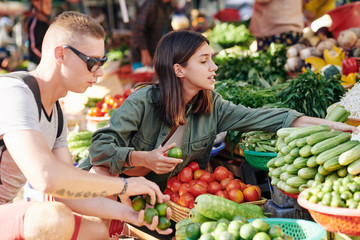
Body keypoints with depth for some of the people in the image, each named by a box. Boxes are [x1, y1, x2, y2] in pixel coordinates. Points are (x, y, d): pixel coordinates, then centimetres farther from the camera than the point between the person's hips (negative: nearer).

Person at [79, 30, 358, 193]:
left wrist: (328, 124, -17)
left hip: (169, 197, 5)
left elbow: (259, 118, -12)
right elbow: (99, 148, -23)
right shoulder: (143, 102, -21)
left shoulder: (211, 106, -7)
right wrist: (144, 158, -39)